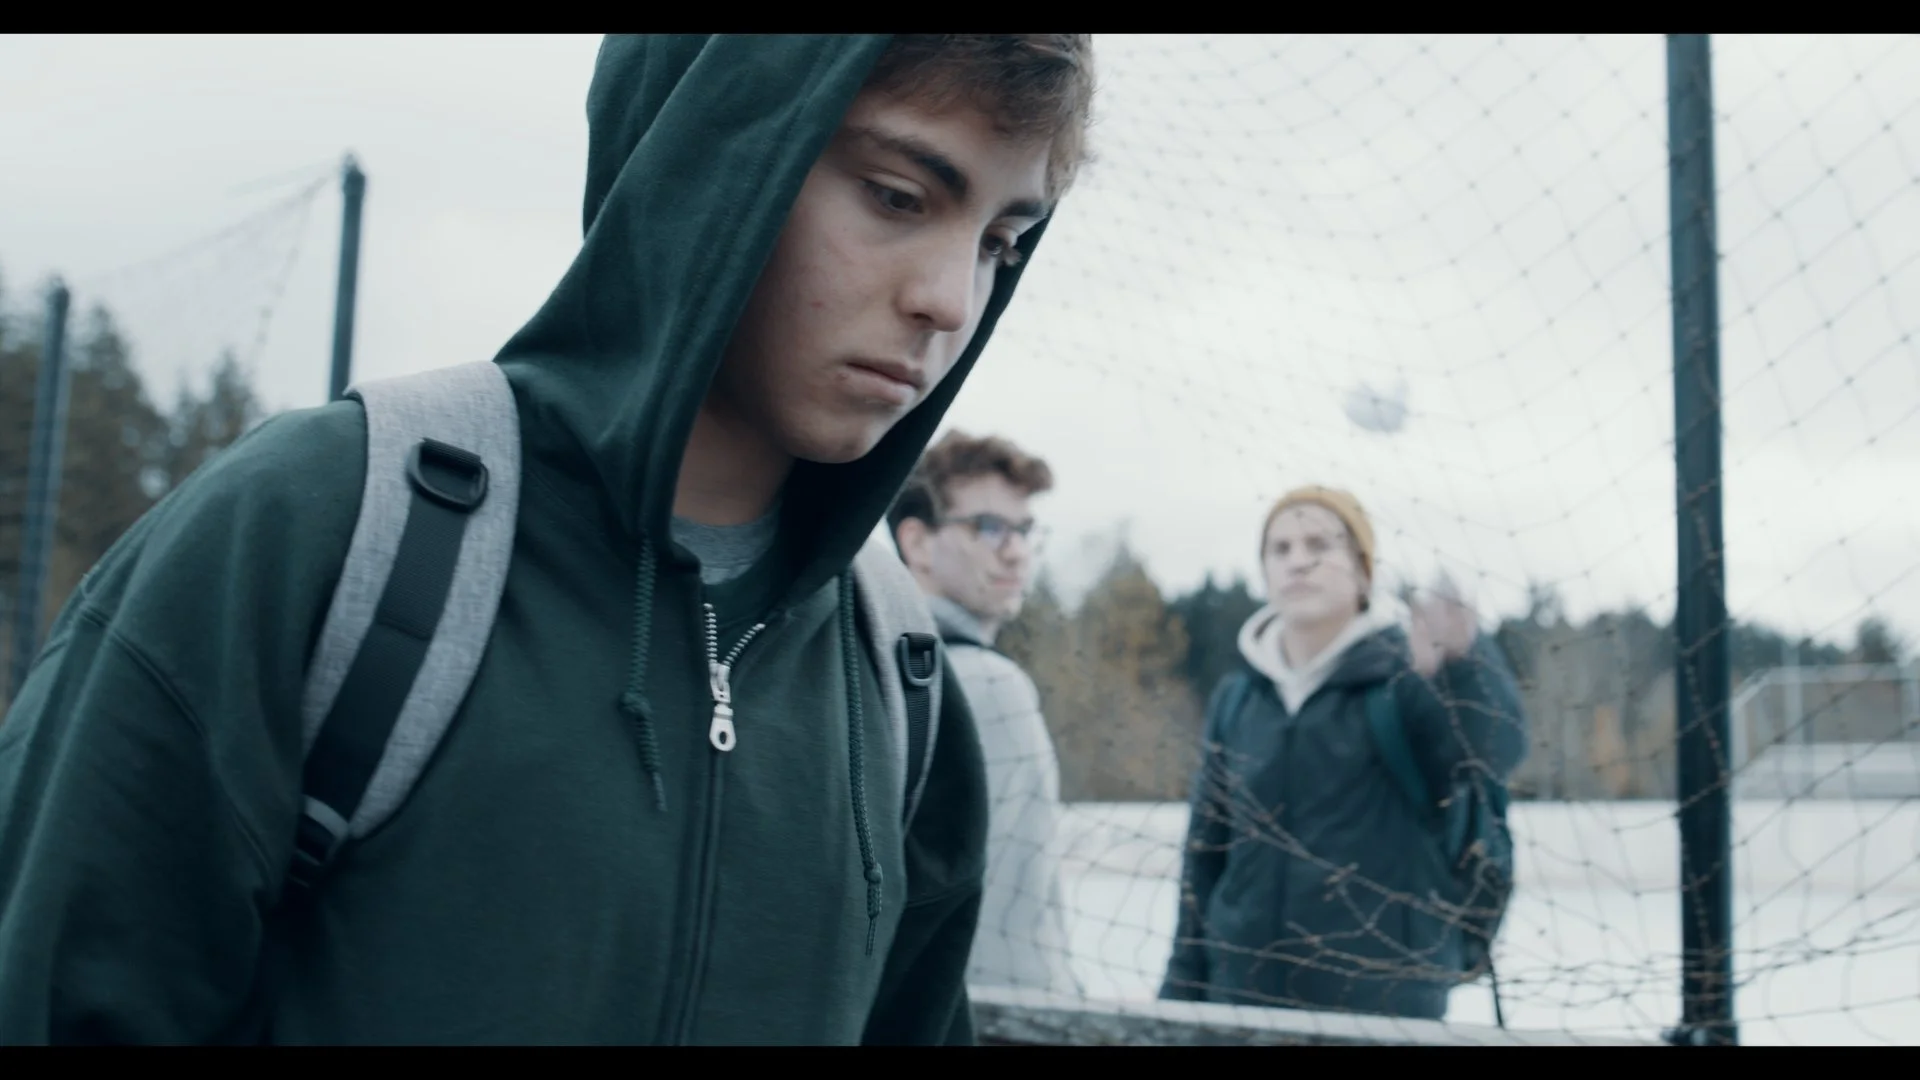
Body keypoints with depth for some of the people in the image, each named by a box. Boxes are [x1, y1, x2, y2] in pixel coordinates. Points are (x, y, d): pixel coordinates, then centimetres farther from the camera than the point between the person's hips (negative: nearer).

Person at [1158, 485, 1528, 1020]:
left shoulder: (1408, 678, -5)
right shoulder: (1236, 699, 7)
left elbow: (1495, 754, -26)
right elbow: (1205, 856, 11)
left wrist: (1465, 658, -45)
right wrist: (1183, 990, 8)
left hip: (1383, 1002, -4)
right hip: (1244, 996, 4)